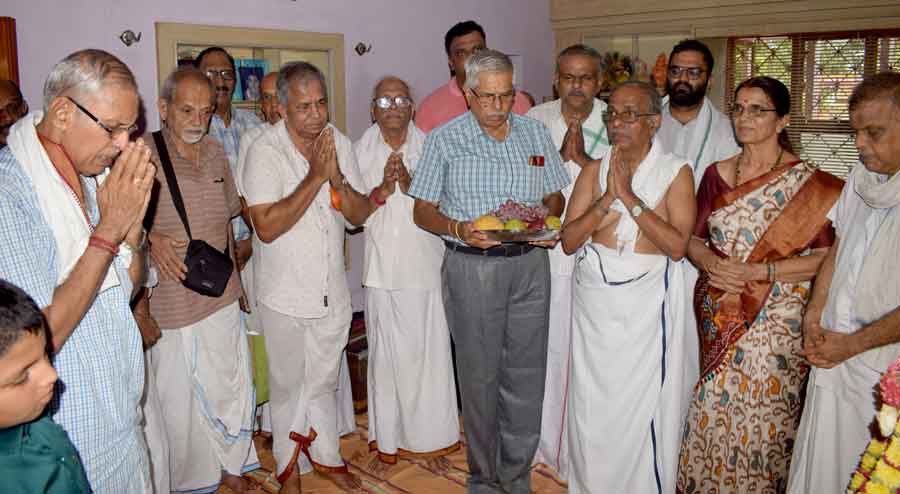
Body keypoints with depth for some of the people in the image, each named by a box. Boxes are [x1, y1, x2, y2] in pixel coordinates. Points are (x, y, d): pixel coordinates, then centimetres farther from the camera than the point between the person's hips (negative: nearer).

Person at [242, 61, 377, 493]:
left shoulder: (340, 144, 0)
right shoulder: (265, 150, -16)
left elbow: (359, 215, 0)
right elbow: (267, 227, -24)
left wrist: (337, 178, -19)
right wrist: (315, 177, -26)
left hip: (332, 290, 4)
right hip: (285, 294, -4)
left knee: (324, 381, 19)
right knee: (287, 385, 13)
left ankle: (325, 456, 39)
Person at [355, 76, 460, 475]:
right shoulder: (361, 151, 5)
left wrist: (408, 183, -17)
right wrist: (382, 189, -15)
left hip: (424, 269, -1)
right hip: (381, 269, 1)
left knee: (428, 353, 3)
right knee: (385, 356, 7)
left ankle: (432, 441, 18)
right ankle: (387, 443, 21)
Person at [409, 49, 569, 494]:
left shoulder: (535, 133, 9)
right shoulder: (444, 140, 0)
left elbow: (555, 197, 15)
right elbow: (422, 210, 1)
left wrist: (547, 220, -7)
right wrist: (458, 228, -18)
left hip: (530, 264, 3)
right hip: (472, 268, -3)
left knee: (527, 375, 7)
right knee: (480, 376, 5)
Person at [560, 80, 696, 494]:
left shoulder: (675, 171, -3)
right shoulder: (593, 170, 5)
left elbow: (677, 246, -14)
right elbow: (569, 240, -3)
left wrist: (630, 197, -18)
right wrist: (608, 199, -15)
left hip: (646, 300, -3)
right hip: (593, 297, 3)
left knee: (642, 404, 4)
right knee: (592, 401, 11)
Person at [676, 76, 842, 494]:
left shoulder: (809, 183, -5)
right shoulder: (716, 174, 8)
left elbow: (825, 258, -10)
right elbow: (693, 238, 11)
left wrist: (757, 272, -18)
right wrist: (710, 262, -10)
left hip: (774, 320, -3)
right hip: (717, 315, 4)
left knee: (760, 415, -2)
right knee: (714, 412, 7)